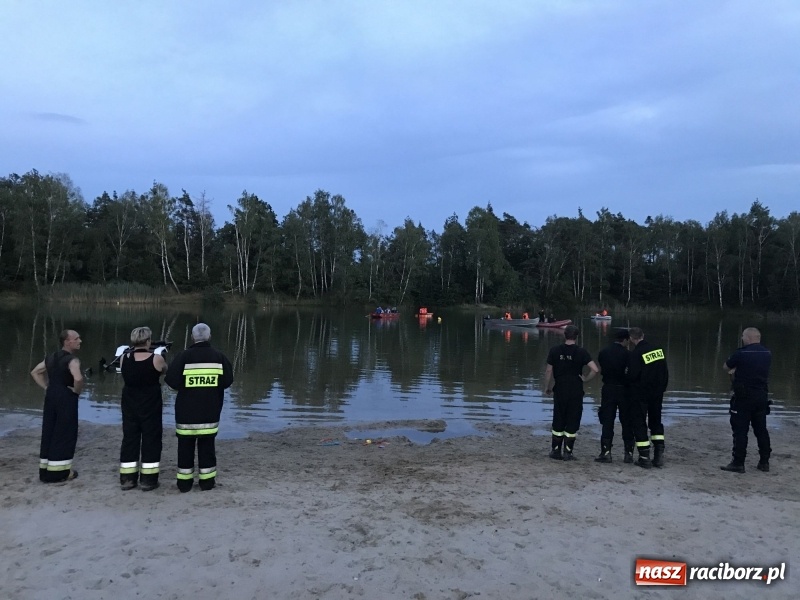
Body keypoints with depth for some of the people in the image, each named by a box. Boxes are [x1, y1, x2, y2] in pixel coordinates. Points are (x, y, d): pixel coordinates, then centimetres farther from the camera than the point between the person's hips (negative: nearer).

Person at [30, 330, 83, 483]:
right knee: (64, 434, 1)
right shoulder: (72, 360, -15)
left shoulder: (50, 357, 11)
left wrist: (46, 387, 14)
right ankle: (59, 472, 5)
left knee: (48, 433, 14)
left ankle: (45, 470, 21)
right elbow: (78, 378, -32)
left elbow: (35, 372, 20)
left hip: (51, 396, 8)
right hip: (66, 398, -8)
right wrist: (77, 391, -13)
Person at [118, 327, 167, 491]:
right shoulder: (156, 359, -15)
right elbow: (164, 371, 6)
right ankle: (148, 480, 8)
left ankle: (127, 479, 18)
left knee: (129, 439, 13)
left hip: (129, 405, 4)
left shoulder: (124, 358, -5)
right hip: (150, 406, -4)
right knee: (151, 440, 6)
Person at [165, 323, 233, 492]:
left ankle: (184, 481, 15)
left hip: (186, 410, -1)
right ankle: (207, 480, 14)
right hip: (210, 410, 1)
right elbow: (228, 380, -3)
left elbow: (171, 379, -13)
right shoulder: (218, 356, -2)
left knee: (185, 444, 10)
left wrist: (184, 386, 7)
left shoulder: (184, 356, -9)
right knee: (207, 443, 11)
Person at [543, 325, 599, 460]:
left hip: (560, 391, 2)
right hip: (576, 392, -2)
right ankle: (567, 453, 8)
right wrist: (586, 378, 0)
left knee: (558, 422, 12)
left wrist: (547, 387, 10)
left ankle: (555, 450, 18)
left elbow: (548, 371, 0)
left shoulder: (555, 350, -2)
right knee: (572, 423, 6)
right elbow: (595, 369, -16)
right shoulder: (581, 352, -7)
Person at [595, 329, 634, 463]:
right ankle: (629, 453, 10)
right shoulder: (626, 353, -9)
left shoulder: (603, 352, 3)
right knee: (627, 422, 7)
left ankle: (606, 452, 2)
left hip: (608, 389, 2)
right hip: (623, 390, -2)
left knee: (607, 422, 5)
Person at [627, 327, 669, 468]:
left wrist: (628, 382, 2)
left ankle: (645, 458, 5)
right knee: (656, 422, 18)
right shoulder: (658, 349, 1)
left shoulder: (635, 354, -18)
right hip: (657, 393, 6)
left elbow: (632, 375, -20)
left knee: (639, 424, 4)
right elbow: (665, 372, 6)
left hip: (640, 394, -6)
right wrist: (662, 388, 15)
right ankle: (659, 455, 14)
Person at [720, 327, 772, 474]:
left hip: (744, 397, -6)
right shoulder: (767, 354, 4)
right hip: (762, 396, 6)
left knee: (740, 430, -1)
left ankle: (738, 463, 1)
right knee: (761, 429, 14)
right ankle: (764, 462, 21)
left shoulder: (741, 353, -15)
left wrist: (735, 369, 19)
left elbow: (726, 367, -1)